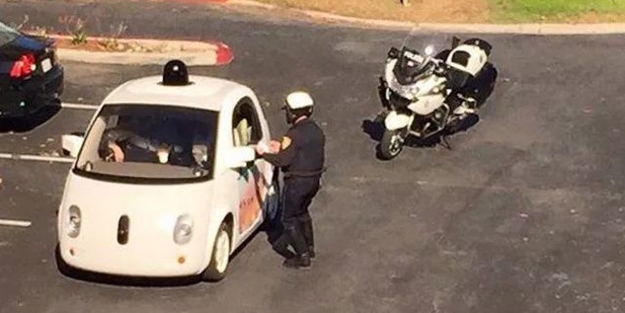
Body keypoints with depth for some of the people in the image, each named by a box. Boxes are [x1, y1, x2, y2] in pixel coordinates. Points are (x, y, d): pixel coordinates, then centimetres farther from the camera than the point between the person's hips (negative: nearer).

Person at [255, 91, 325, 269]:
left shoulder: (294, 134, -21)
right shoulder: (316, 131, 6)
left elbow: (283, 160, -23)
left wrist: (263, 153, -8)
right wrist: (281, 148, 14)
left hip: (297, 181, -9)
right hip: (314, 180, 9)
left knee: (289, 219, 3)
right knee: (302, 212, 28)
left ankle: (303, 257, 1)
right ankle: (309, 246, 39)